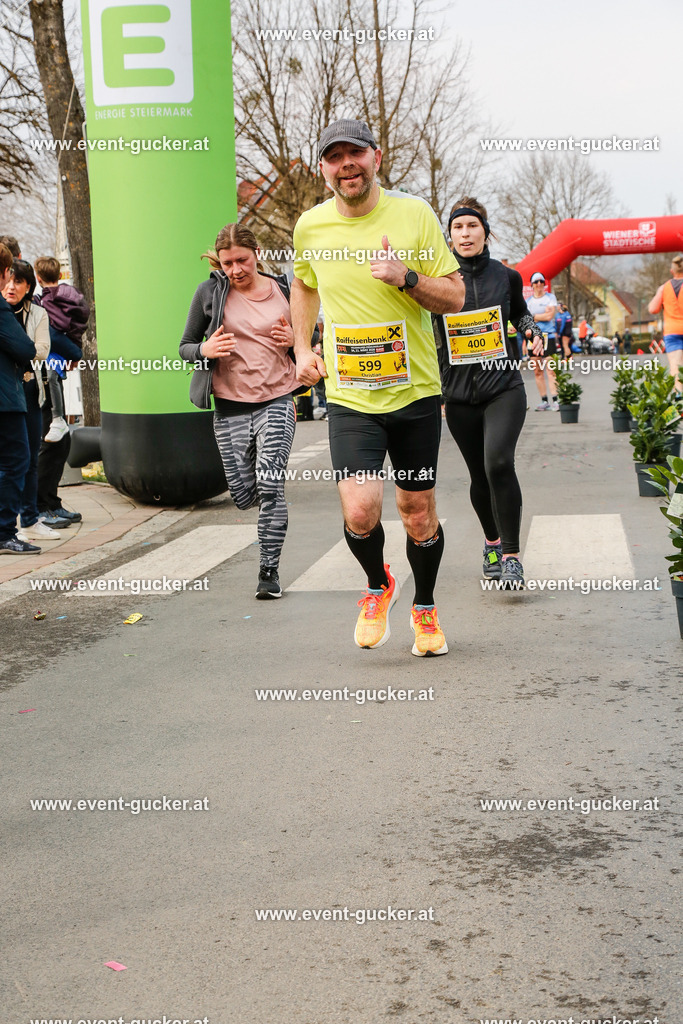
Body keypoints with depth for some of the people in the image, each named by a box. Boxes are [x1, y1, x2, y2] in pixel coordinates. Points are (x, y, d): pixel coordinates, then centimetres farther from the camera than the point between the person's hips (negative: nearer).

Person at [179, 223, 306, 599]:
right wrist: (205, 350, -16)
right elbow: (186, 347, 7)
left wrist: (295, 340, -6)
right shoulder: (209, 293, 0)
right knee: (244, 496, 4)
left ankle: (269, 569, -2)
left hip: (276, 401, -1)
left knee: (270, 487, -15)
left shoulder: (283, 291, 4)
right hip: (230, 405, 1)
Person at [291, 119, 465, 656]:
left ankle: (425, 609, 34)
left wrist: (405, 278, -19)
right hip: (348, 396, 0)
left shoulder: (414, 214, -4)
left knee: (419, 511, 8)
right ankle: (378, 586, 17)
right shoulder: (310, 226, 2)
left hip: (416, 390, 0)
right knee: (360, 512, -16)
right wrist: (302, 349, 13)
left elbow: (455, 295, -1)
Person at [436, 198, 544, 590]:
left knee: (498, 462, -22)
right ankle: (492, 541, 38)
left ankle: (511, 556, -13)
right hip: (460, 393, 1)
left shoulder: (506, 276, 4)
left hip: (504, 387, -1)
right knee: (480, 475, 10)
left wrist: (532, 330, 4)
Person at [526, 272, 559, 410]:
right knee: (537, 371, 2)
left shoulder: (550, 297, 4)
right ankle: (544, 401, 8)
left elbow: (549, 315, -8)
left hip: (548, 336, -3)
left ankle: (554, 401, -12)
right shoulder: (528, 300, 14)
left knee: (551, 370, -10)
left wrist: (533, 317, -2)